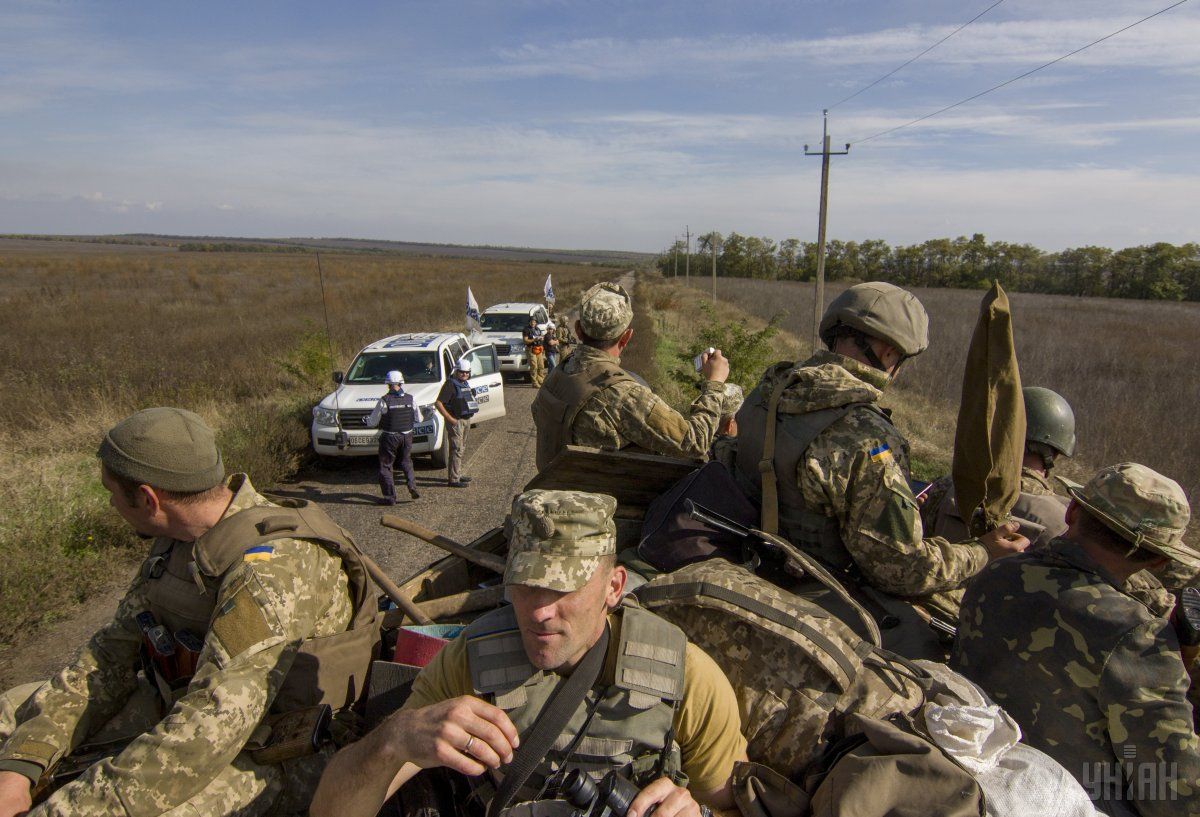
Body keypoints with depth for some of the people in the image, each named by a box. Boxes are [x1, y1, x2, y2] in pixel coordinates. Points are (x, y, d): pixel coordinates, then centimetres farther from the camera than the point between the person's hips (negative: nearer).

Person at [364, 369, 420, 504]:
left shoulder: (384, 401, -12)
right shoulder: (410, 399, -1)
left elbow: (372, 422, -5)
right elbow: (418, 419, 8)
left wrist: (365, 420, 17)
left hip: (390, 437, -3)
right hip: (407, 436, 4)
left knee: (386, 465, 9)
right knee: (406, 462, 23)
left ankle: (390, 497, 7)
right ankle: (412, 485, 1)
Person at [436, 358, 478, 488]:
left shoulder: (465, 384, 12)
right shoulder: (450, 384, -15)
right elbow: (438, 403, -21)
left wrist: (469, 415, 15)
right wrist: (450, 419, -23)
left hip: (465, 420, 9)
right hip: (456, 421, -9)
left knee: (461, 447, 18)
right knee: (456, 449, -9)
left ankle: (458, 474, 30)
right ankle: (453, 479, -6)